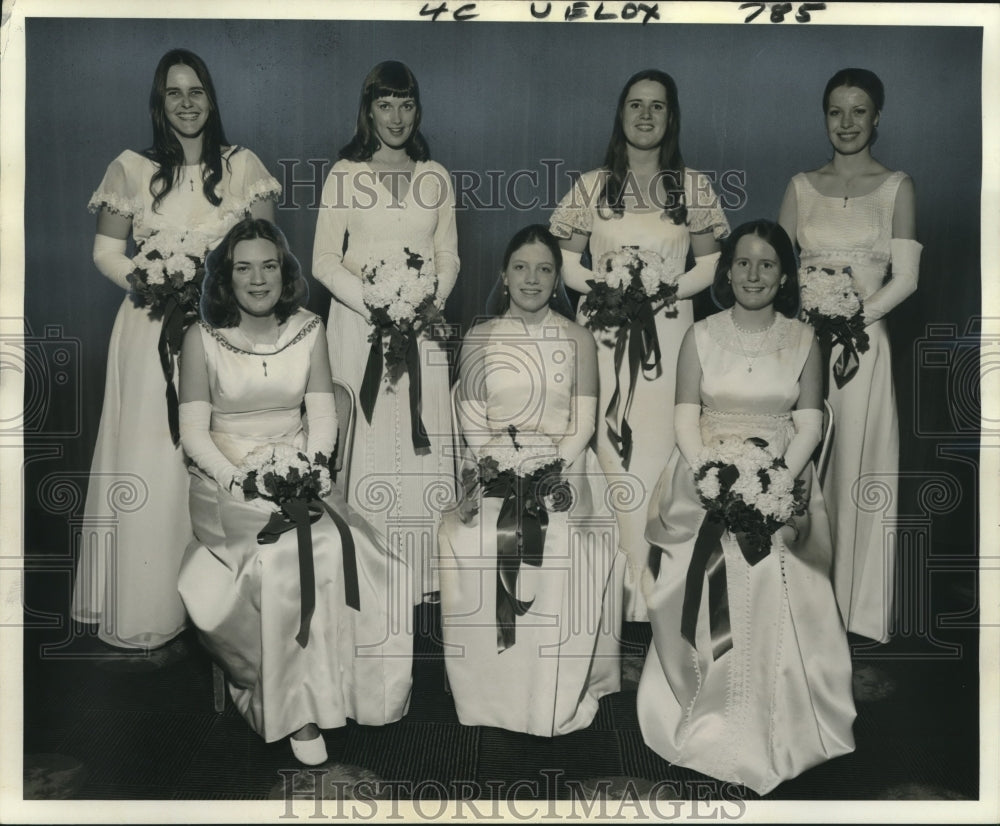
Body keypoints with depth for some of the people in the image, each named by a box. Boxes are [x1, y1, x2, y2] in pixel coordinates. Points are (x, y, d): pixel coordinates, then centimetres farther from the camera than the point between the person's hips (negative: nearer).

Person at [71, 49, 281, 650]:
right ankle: (149, 605, 12)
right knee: (151, 460, 1)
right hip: (153, 330, 0)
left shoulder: (242, 166, 7)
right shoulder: (132, 169, 7)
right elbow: (106, 252, 7)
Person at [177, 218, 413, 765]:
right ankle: (298, 710, -17)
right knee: (287, 552, -30)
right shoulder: (203, 339, -1)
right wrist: (236, 478, -19)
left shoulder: (308, 330, 6)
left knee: (335, 546, -27)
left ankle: (302, 699, -11)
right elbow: (193, 431, -3)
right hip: (227, 479, -2)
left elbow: (323, 416, 4)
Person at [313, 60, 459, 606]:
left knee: (424, 440, -1)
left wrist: (427, 305, -7)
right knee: (364, 439, -5)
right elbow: (325, 260, 0)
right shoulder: (344, 174, 4)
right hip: (359, 320, -2)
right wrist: (377, 307, -13)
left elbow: (449, 257, 12)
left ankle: (424, 577, 6)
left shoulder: (435, 177, 13)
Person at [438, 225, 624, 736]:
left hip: (563, 469, -1)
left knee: (561, 554, -25)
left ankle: (559, 698, -8)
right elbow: (472, 422, 5)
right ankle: (493, 690, -8)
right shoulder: (478, 339, 12)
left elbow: (583, 424, 3)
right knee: (472, 548, -24)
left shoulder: (577, 340, 10)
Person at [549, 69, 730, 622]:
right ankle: (639, 577, 9)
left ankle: (638, 577, 9)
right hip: (604, 330, 0)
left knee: (658, 446, -2)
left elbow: (710, 264, 8)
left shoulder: (693, 187, 8)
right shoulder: (591, 186, 7)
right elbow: (564, 263, 5)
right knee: (611, 446, -2)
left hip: (668, 328, 0)